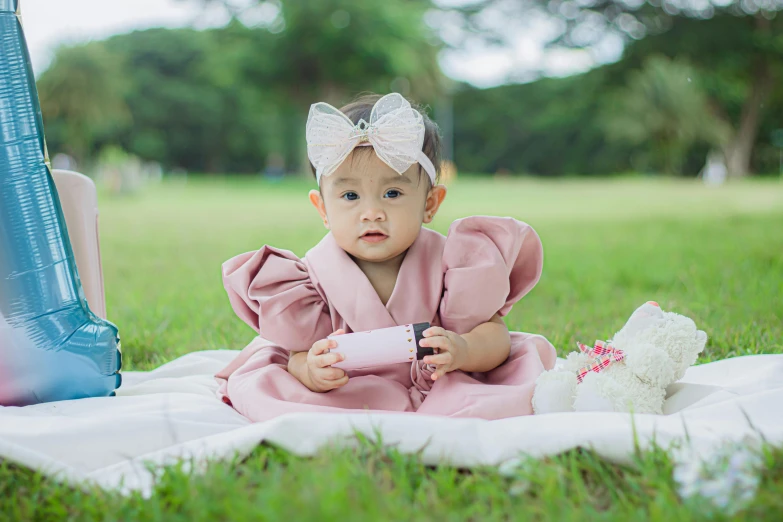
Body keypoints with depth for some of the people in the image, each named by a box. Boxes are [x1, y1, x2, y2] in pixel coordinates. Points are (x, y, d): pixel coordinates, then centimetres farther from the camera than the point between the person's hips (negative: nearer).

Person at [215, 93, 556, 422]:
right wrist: (311, 370, -35)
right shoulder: (316, 277, -7)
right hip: (347, 396, 2)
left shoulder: (445, 263, -7)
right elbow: (299, 357, -8)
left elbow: (495, 336, -7)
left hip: (440, 390, -1)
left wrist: (463, 351, -33)